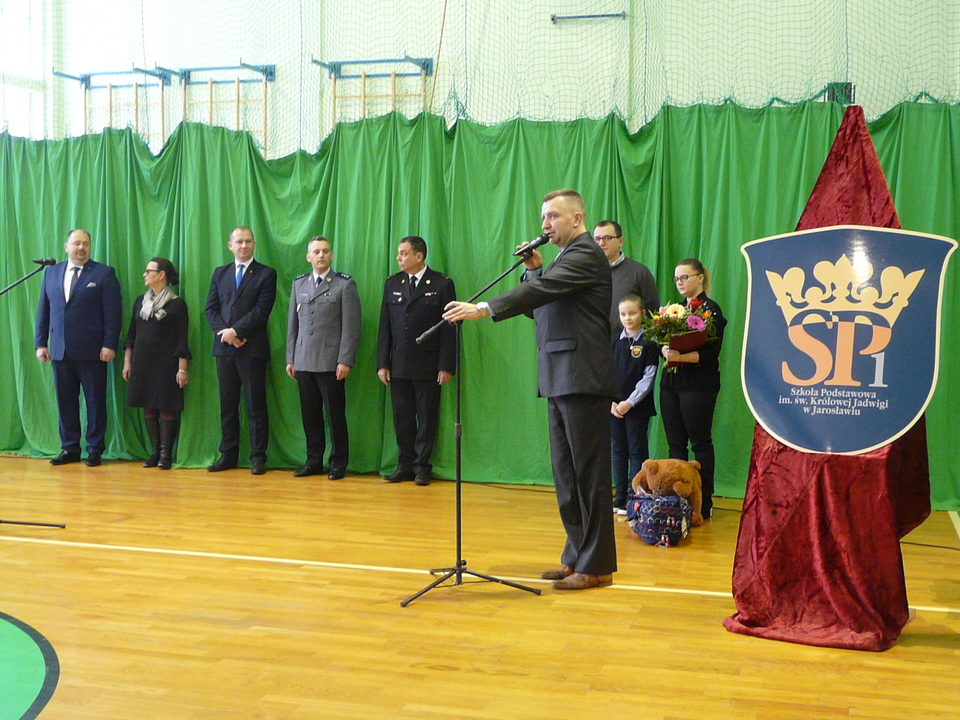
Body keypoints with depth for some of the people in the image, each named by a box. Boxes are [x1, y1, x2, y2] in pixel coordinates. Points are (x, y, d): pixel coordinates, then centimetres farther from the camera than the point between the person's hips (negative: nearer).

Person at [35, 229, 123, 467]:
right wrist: (41, 343, 7)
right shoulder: (51, 273, 14)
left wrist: (109, 345, -11)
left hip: (91, 351, -4)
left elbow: (113, 312, -4)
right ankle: (69, 449, 16)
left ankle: (95, 449, 11)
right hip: (60, 350, 4)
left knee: (95, 401, 3)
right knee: (65, 401, 7)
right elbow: (43, 310, 14)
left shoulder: (104, 273, 1)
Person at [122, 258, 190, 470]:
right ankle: (155, 452, 12)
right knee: (149, 410, 5)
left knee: (166, 410, -4)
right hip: (142, 363, 5)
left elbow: (182, 340, -7)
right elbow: (131, 334, 15)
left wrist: (182, 369, -11)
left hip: (166, 364, -5)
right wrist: (127, 362, 10)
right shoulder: (140, 301, 12)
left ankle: (166, 454, 3)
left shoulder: (176, 304, -4)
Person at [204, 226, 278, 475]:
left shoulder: (266, 274, 2)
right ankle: (228, 455, 15)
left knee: (256, 405, 0)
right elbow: (210, 309, 8)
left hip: (252, 349, -4)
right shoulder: (220, 273, 15)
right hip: (224, 347, 4)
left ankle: (258, 457, 5)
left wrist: (235, 331, -12)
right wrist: (226, 333, -7)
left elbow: (261, 311, -8)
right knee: (227, 405, 8)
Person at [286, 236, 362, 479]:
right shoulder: (298, 284, 15)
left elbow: (351, 326, -6)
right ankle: (314, 461, 18)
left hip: (330, 363, -4)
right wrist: (290, 359, 11)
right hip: (303, 362, 4)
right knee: (309, 414, 8)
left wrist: (345, 361, -12)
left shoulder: (345, 284, 0)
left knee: (335, 414, 0)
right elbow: (292, 323, 16)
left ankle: (338, 463, 10)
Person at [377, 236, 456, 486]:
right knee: (402, 418, 8)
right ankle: (405, 465, 17)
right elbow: (384, 327, 10)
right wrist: (382, 363, 4)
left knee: (427, 418, 3)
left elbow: (449, 329, -5)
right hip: (398, 366, 4)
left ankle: (422, 467, 12)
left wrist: (446, 366, -10)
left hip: (428, 367, -4)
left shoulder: (442, 284, -2)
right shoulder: (392, 284, 11)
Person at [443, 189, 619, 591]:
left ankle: (596, 566, 4)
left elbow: (543, 290, -23)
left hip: (582, 379, -10)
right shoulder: (568, 256, 22)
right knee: (566, 475, 13)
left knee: (589, 475, -4)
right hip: (560, 380, 10)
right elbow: (538, 309, 20)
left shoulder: (585, 255, -9)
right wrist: (533, 269, 6)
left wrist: (484, 309, -28)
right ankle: (577, 556, 22)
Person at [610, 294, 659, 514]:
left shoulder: (649, 343, -4)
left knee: (637, 451, 0)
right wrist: (611, 401, -5)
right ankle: (620, 497, 16)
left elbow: (649, 376, -8)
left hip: (638, 405, -4)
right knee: (619, 450, 9)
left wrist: (630, 402, -14)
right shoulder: (614, 342, 8)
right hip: (614, 406, 4)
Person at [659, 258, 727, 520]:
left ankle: (704, 503, 6)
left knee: (701, 444, -1)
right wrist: (665, 350, -9)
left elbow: (711, 352, -13)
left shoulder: (710, 309, -4)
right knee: (675, 444, 6)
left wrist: (682, 357, -27)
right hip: (671, 383, 7)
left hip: (698, 385, -6)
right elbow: (662, 343, 14)